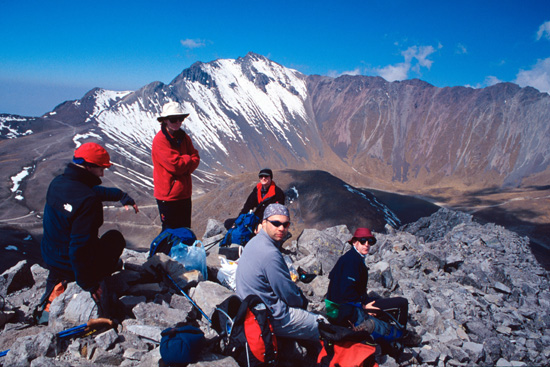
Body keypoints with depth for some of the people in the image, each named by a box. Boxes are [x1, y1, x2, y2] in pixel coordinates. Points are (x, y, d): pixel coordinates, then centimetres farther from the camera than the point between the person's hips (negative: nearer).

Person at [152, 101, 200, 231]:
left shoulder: (184, 137, 8)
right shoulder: (160, 139, -15)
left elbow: (196, 159, 3)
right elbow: (175, 164, -22)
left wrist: (184, 167, -15)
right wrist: (189, 159, -5)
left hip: (184, 193, 6)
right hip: (168, 195, -6)